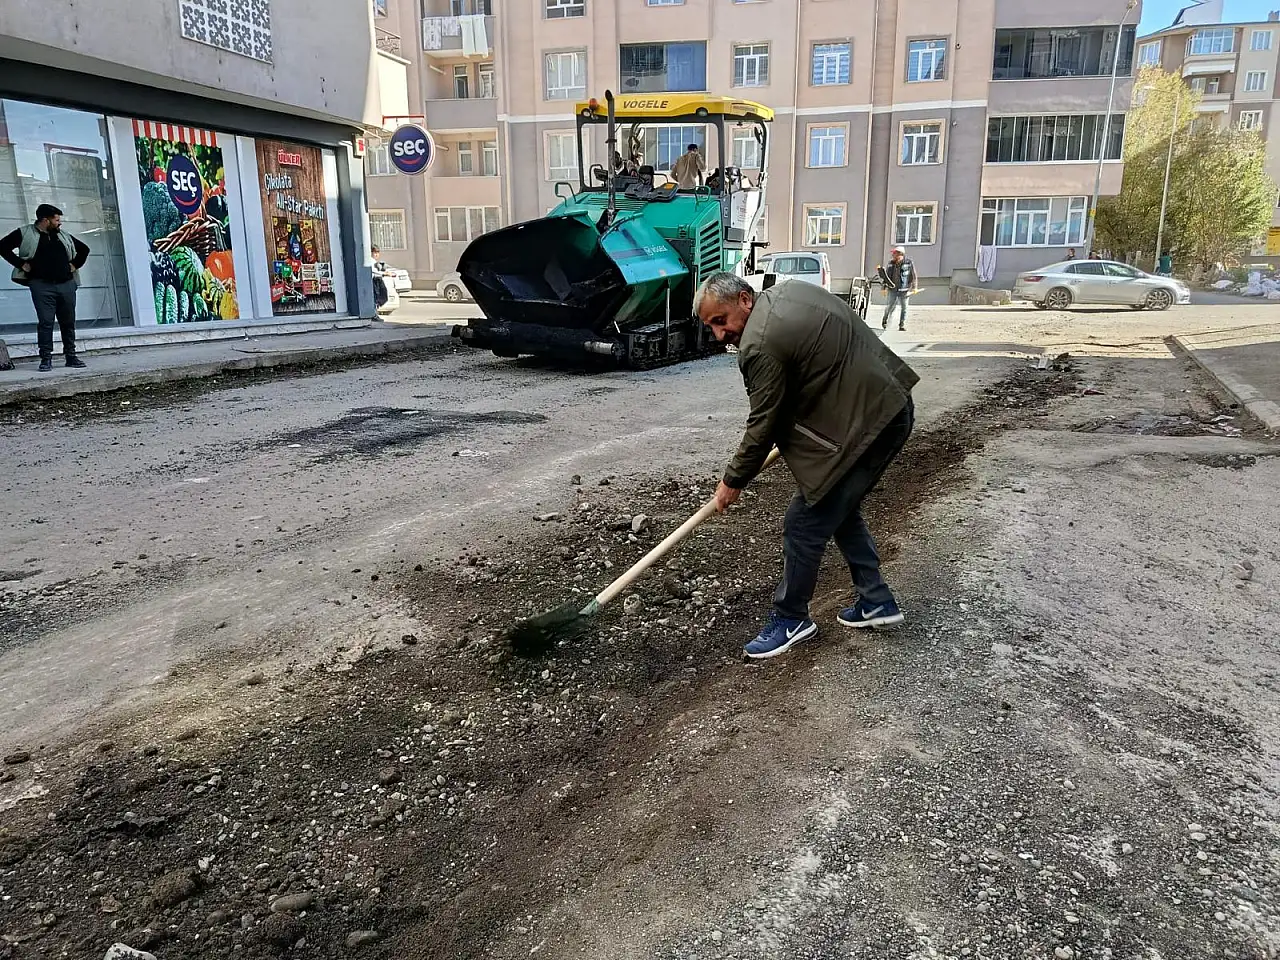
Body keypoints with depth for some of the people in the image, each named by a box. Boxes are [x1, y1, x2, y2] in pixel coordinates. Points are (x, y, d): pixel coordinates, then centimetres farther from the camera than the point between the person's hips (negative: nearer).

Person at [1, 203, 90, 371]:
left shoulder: (64, 235, 16)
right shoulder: (25, 233, 3)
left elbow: (84, 248, 27)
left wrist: (75, 264, 15)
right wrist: (21, 264, -5)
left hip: (66, 284, 4)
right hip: (41, 285, -4)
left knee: (68, 322, 6)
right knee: (45, 322, -7)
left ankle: (71, 356, 13)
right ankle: (46, 358, -4)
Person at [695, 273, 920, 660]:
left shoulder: (760, 346, -18)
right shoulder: (787, 291, 10)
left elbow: (762, 427, -10)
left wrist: (733, 481, 3)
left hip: (865, 425, -11)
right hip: (891, 405, 11)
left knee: (805, 525, 0)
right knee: (840, 508, 23)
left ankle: (790, 619, 16)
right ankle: (877, 601, 32)